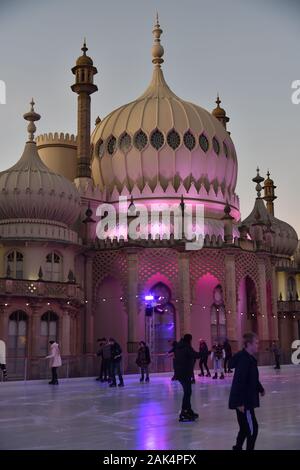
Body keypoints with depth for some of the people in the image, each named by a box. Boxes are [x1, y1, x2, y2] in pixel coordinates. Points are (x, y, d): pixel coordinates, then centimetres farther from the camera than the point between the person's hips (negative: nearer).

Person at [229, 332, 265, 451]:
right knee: (252, 428, -4)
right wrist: (240, 402, -26)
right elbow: (240, 382, -26)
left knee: (245, 428, 18)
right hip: (243, 402, -10)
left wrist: (260, 388, 38)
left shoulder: (249, 358, 11)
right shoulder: (244, 360, -22)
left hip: (245, 400, 10)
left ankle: (238, 448, 29)